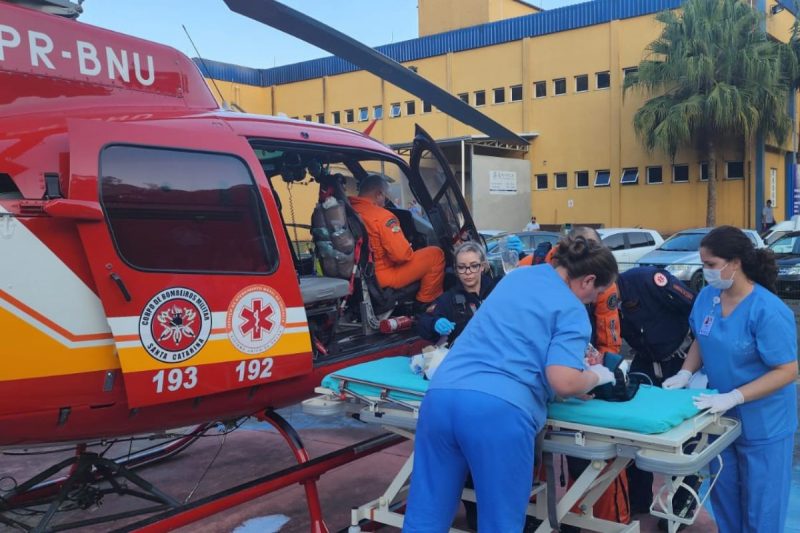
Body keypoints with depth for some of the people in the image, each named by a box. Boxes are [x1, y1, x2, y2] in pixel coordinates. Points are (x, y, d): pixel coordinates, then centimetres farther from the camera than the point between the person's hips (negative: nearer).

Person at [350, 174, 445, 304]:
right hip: (381, 279, -8)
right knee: (435, 254, 1)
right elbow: (402, 254, -25)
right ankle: (426, 303, 13)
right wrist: (410, 252, 0)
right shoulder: (382, 216, -21)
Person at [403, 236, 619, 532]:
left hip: (441, 395, 6)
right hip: (499, 409, -6)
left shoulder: (516, 275, 24)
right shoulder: (573, 311, 5)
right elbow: (563, 383, -8)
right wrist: (596, 376, 13)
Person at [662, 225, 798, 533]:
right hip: (721, 415, 6)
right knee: (723, 491, 20)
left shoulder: (768, 310, -24)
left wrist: (733, 397, -29)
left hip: (763, 422, -6)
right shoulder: (707, 296, -5)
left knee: (759, 501, 9)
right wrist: (685, 373, -7)